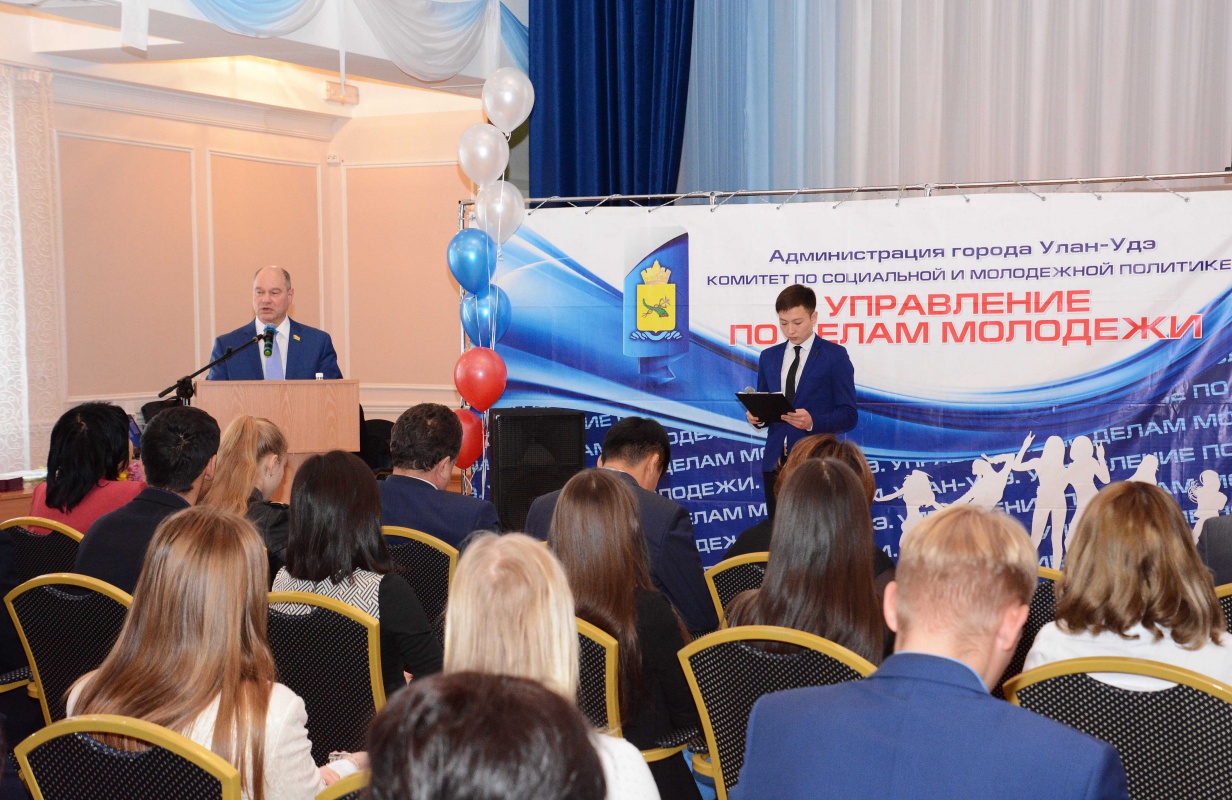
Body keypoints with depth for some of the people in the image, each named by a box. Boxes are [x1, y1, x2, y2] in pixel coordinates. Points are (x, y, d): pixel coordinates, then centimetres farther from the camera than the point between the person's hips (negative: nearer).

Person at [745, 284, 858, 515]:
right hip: (775, 462, 5)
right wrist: (757, 416, -5)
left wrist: (813, 422, -22)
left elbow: (848, 415, -5)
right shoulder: (768, 357, 14)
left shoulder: (835, 355, -1)